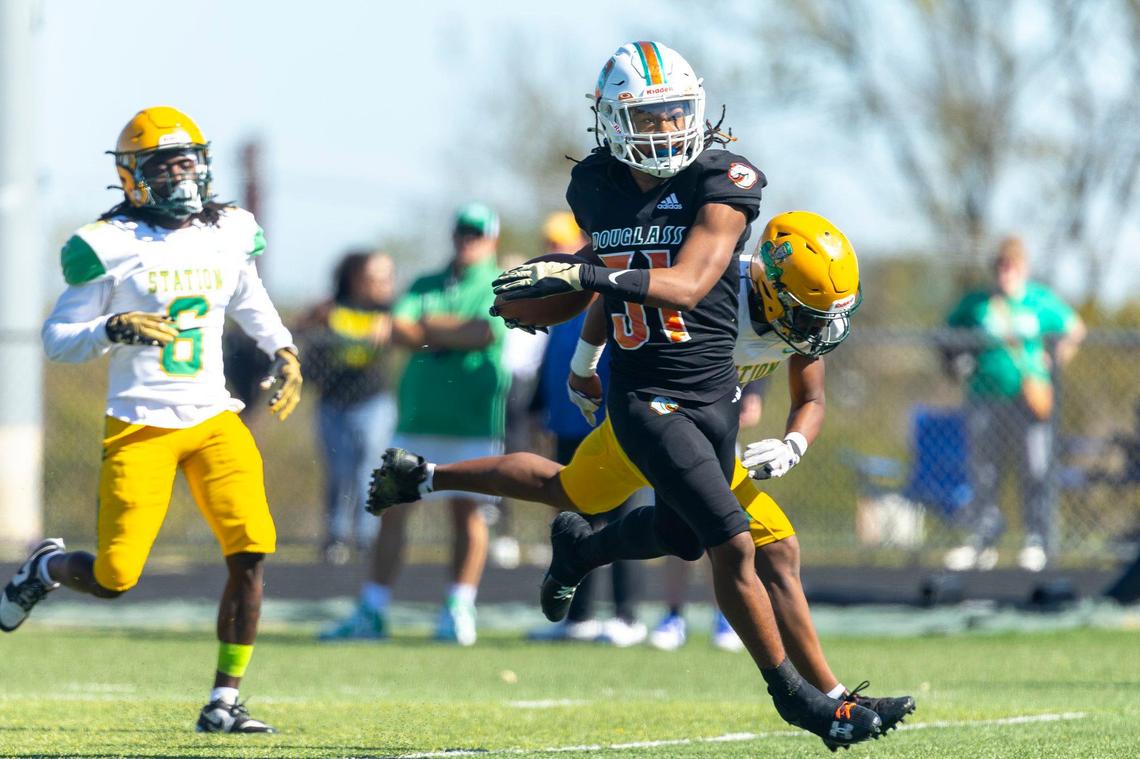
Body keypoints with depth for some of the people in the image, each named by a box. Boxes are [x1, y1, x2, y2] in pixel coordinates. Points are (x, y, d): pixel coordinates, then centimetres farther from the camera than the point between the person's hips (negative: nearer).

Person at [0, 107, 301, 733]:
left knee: (251, 553, -13)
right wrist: (115, 330, -20)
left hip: (214, 421, 4)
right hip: (140, 425, -4)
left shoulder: (229, 235, 8)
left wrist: (284, 353, 16)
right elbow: (56, 340, -3)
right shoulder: (111, 248, -7)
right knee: (114, 579, -6)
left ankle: (224, 703, -3)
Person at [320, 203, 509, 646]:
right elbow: (399, 331, 0)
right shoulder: (425, 286, 16)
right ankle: (371, 613, 2)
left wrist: (431, 326, -4)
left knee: (468, 510, -1)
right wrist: (456, 334, -11)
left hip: (473, 420, -4)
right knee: (394, 509, 0)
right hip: (417, 415, 4)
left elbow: (486, 332, -14)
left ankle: (459, 611, 6)